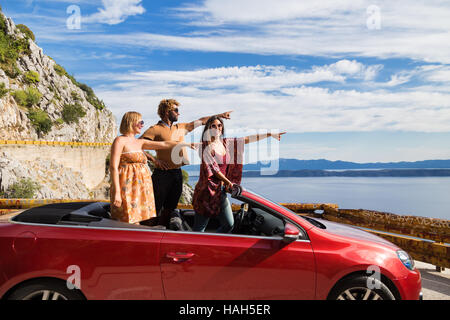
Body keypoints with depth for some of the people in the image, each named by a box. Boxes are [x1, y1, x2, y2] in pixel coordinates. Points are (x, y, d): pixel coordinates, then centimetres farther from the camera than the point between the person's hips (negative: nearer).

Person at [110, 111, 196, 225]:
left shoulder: (140, 142, 16)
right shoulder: (120, 141, -4)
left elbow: (164, 144, 16)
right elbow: (113, 167, -11)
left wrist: (187, 144, 14)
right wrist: (117, 192, -19)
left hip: (140, 188, 7)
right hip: (127, 187, -7)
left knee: (136, 222, 7)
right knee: (126, 224, -8)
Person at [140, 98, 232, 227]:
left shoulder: (181, 127, 14)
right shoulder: (155, 130, -6)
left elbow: (201, 121, 22)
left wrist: (220, 115, 25)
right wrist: (154, 159, -17)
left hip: (177, 173, 7)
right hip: (162, 173, -7)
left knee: (170, 209, 13)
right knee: (155, 208, -3)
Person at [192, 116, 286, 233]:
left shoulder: (226, 143, 11)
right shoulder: (206, 146, -8)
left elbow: (247, 139, 9)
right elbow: (213, 168, -10)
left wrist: (270, 134, 8)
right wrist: (228, 182, -4)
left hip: (221, 191, 7)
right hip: (207, 190, -7)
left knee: (229, 224, 6)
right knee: (199, 228, -1)